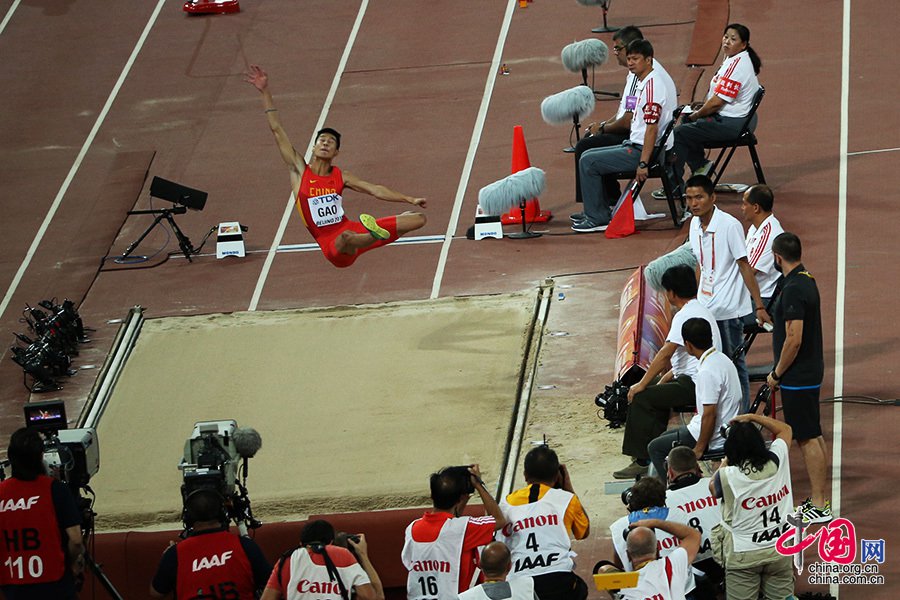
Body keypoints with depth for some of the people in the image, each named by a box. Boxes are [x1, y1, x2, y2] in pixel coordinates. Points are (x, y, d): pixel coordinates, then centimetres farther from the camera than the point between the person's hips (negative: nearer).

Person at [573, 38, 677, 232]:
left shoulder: (652, 85, -21)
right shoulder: (647, 81, 13)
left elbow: (652, 128, -25)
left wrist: (642, 163, -25)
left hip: (642, 150, -11)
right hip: (637, 145, 11)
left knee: (588, 162, -10)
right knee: (588, 156, 17)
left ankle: (597, 219, -4)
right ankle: (601, 210, 19)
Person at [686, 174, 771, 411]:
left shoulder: (730, 225, -16)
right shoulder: (695, 225, 5)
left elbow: (745, 267, -13)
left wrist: (759, 306, -13)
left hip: (729, 309, -7)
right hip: (705, 308, 7)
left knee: (734, 363, 1)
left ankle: (742, 415, 9)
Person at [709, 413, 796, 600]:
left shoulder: (728, 476, -17)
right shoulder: (776, 461, -9)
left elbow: (713, 487, 10)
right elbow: (785, 429, 14)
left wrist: (725, 462, 22)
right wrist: (752, 417, 15)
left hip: (743, 555, -3)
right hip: (780, 549, 4)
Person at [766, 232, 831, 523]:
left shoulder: (793, 289, -22)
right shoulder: (807, 280, 10)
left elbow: (794, 340, -25)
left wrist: (777, 373, -13)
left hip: (798, 376, -10)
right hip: (810, 371, 10)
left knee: (808, 438, -6)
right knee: (813, 436, 14)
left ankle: (818, 506, -3)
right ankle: (819, 499, 20)